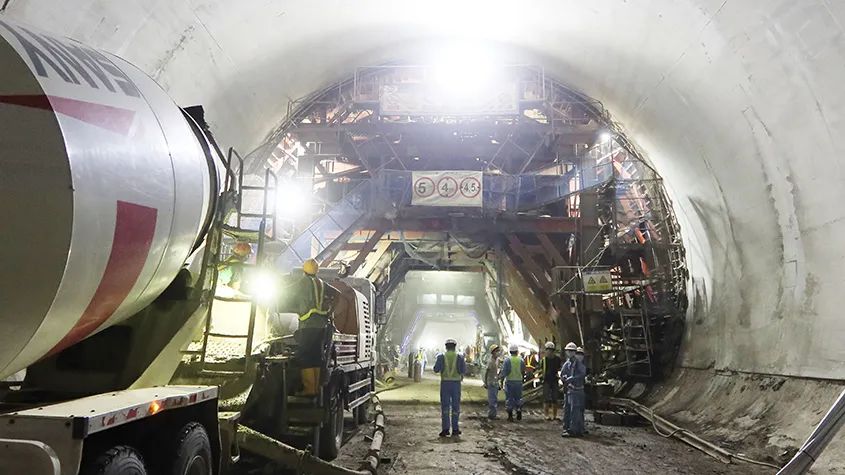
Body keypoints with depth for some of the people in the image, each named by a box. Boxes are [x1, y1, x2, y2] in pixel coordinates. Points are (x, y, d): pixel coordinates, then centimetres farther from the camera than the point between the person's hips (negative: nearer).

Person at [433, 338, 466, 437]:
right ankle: (455, 429, 8)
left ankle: (445, 429, -1)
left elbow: (436, 369, -7)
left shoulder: (441, 356, 0)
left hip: (445, 383, 0)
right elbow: (464, 370, -7)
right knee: (455, 407, 8)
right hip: (456, 383, 0)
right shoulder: (459, 357, 1)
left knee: (445, 406, 5)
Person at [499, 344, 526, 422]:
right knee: (518, 398, 15)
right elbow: (523, 372, 4)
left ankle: (510, 416, 4)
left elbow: (505, 371, -12)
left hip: (509, 381, -2)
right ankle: (519, 414, 16)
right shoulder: (521, 360, 0)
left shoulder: (507, 360, -8)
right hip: (519, 381, 2)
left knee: (509, 399, 4)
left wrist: (500, 377, 1)